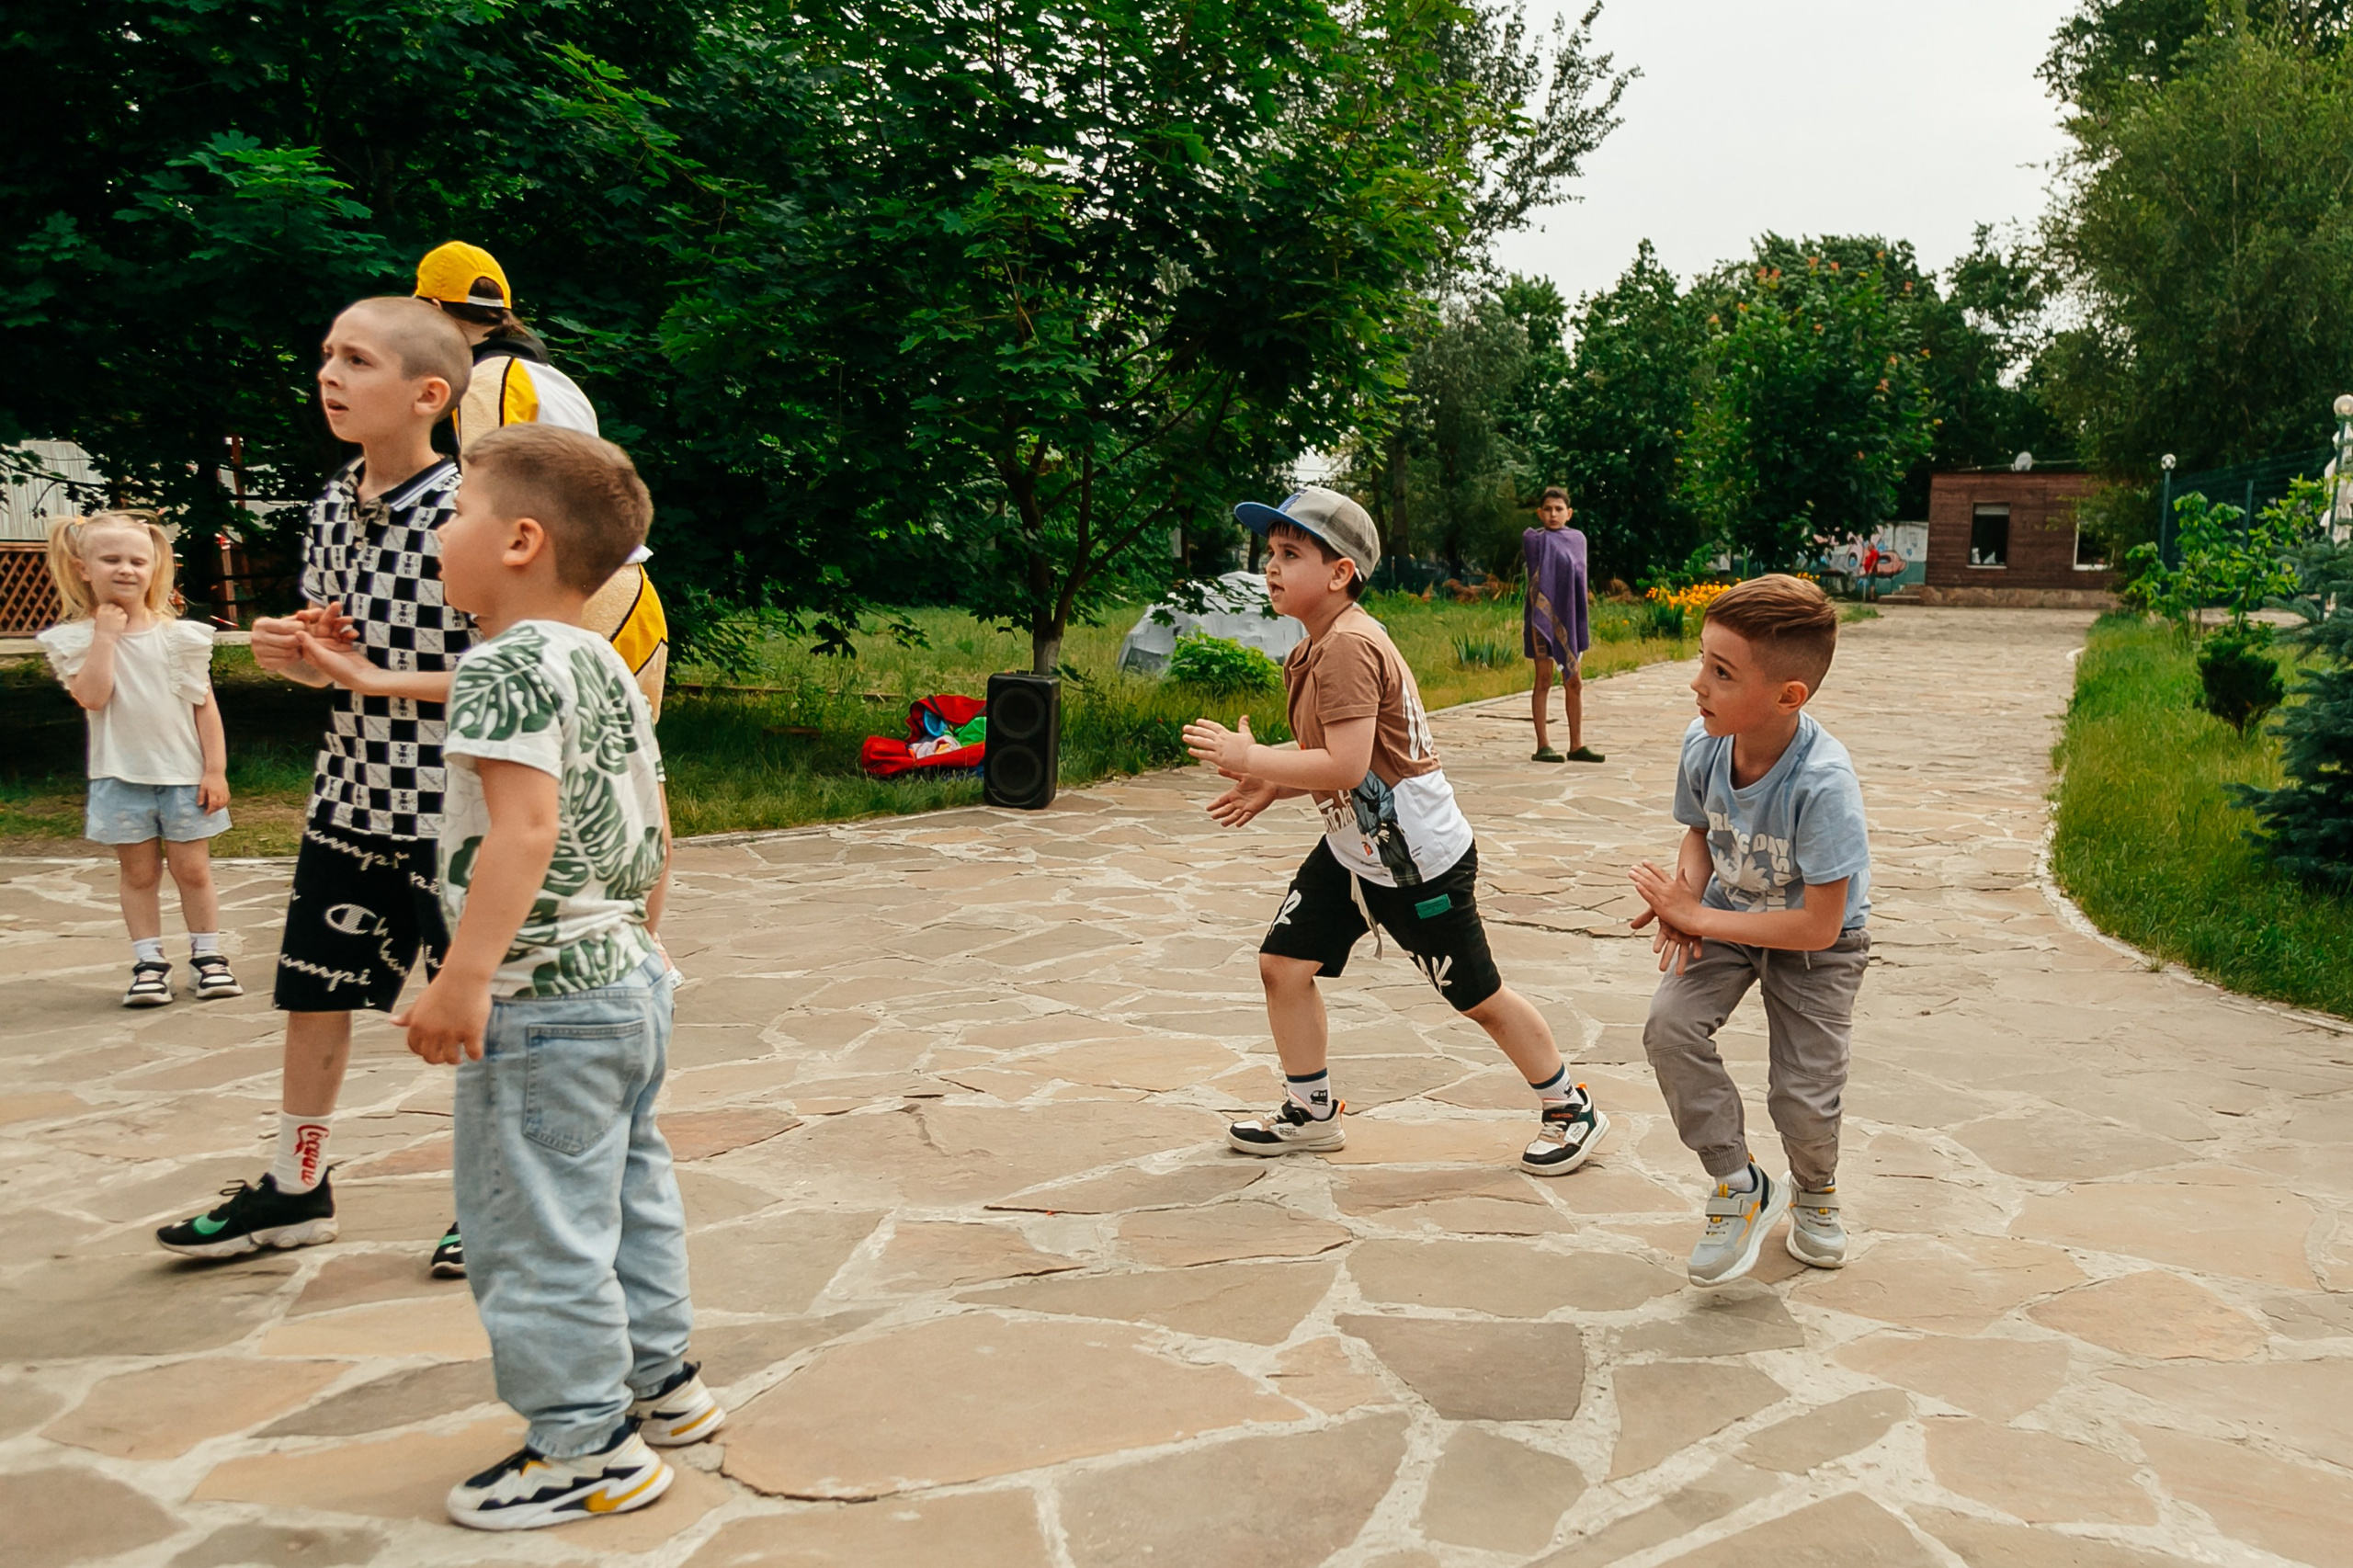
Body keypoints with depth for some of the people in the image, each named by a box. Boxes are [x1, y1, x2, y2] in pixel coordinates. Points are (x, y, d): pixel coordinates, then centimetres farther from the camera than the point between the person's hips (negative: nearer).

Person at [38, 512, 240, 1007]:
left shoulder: (181, 635, 0)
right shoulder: (78, 639, -3)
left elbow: (205, 705, 1)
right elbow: (91, 696, -19)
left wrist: (215, 769, -3)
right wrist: (105, 633, -16)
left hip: (184, 775, 0)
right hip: (121, 777, 0)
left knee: (192, 868, 5)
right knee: (138, 872, 7)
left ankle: (207, 954, 17)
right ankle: (148, 962, 15)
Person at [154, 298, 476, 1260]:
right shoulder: (332, 509, 7)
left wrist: (379, 680, -19)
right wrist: (293, 652, -4)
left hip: (447, 808, -7)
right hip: (349, 794, 7)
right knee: (313, 992, 15)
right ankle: (295, 1189, 32)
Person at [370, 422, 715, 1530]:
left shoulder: (504, 663, -16)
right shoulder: (608, 668, 12)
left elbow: (526, 825, -27)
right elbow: (651, 826, 16)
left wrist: (464, 977, -29)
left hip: (544, 996, -10)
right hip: (626, 979, 10)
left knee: (537, 1227, 1)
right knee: (626, 1197, 21)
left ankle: (588, 1447, 11)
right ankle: (657, 1382, 34)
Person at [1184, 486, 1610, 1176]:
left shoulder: (1348, 646, -25)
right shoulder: (1322, 645, 7)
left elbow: (1346, 765, -31)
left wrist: (1250, 760, -23)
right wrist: (1271, 787, 4)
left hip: (1418, 859, -9)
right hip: (1351, 848, 9)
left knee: (1479, 998, 6)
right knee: (1283, 962, 6)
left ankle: (1570, 1111, 27)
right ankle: (1311, 1113, 23)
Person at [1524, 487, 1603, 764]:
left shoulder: (1577, 539, 9)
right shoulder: (1533, 539, -2)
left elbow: (1580, 575, 11)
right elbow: (1537, 579, -8)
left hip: (1570, 616, 4)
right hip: (1544, 616, -4)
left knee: (1574, 682, 7)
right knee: (1544, 681, -1)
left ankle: (1577, 744, 13)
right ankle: (1543, 745, 3)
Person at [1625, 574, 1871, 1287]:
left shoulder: (1823, 783, -37)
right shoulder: (1702, 744, -21)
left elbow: (1818, 925, -31)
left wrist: (1699, 917, -28)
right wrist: (1684, 897, -18)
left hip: (1817, 940, -4)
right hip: (1726, 915, 4)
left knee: (1803, 1095, -7)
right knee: (1670, 1027, -18)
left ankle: (1815, 1188, 32)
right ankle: (1740, 1187, 4)